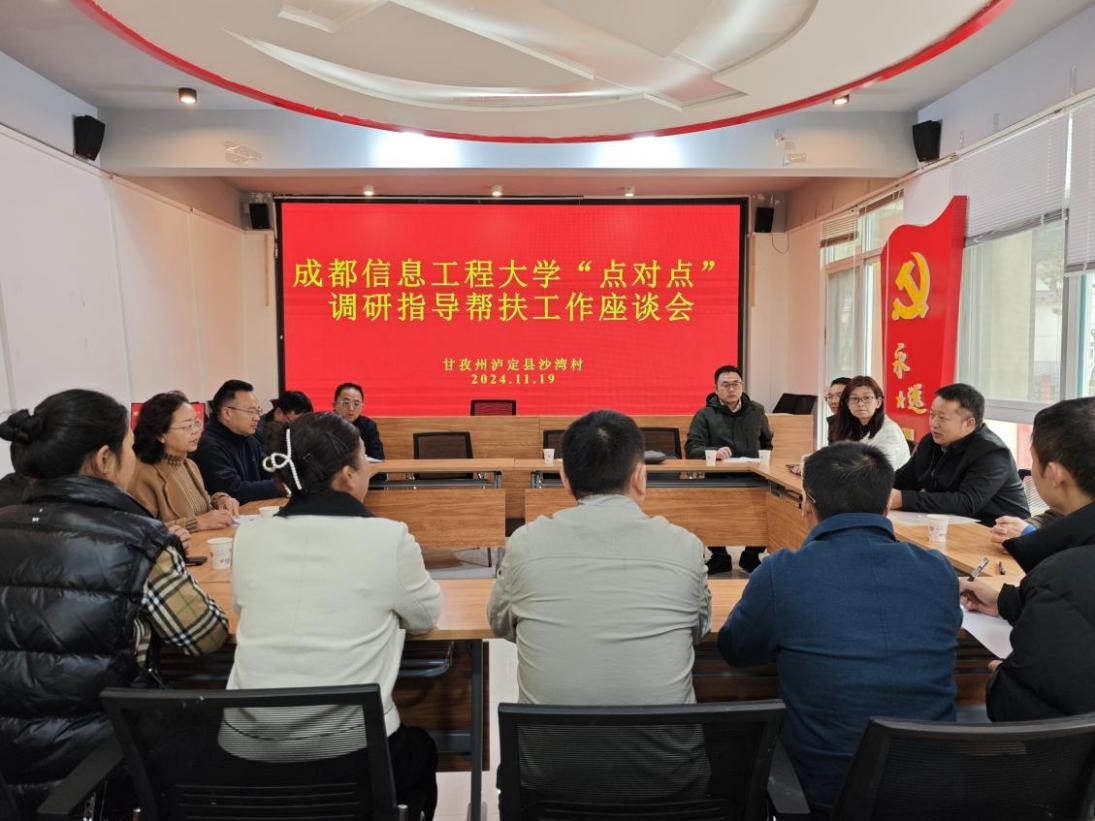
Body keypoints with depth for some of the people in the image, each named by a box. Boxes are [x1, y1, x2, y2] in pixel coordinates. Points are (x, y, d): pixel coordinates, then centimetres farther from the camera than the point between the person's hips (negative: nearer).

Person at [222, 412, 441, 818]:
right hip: (349, 750, -4)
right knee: (420, 749, 32)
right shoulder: (388, 537, -13)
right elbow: (425, 616, 4)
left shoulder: (248, 537, -2)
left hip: (245, 749, 4)